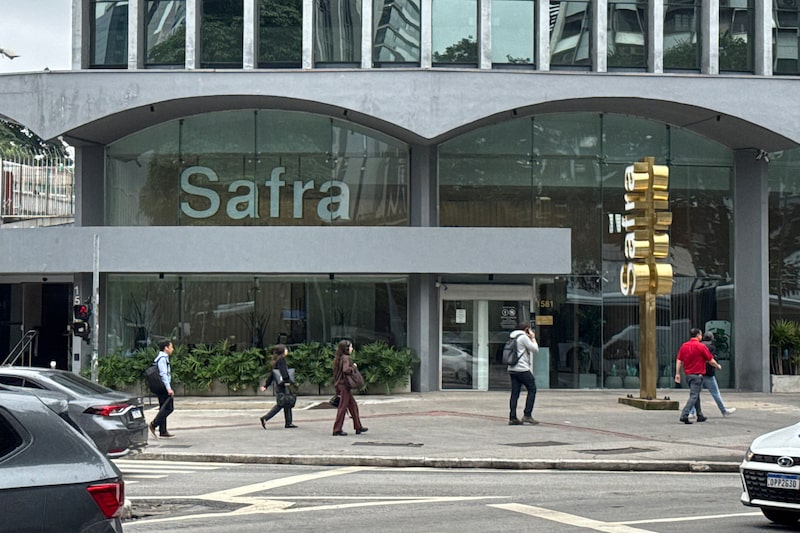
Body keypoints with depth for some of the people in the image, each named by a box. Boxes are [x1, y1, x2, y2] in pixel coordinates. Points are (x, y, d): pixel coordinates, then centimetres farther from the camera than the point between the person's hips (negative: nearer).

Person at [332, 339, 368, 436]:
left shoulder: (339, 358, 13)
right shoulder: (346, 358, -15)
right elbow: (346, 369, -30)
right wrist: (353, 367, -15)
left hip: (340, 384, 10)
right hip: (344, 385, -10)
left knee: (353, 406, 16)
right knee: (342, 407, -4)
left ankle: (358, 427, 22)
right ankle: (337, 430, -1)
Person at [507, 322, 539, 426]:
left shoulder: (513, 337, 18)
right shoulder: (523, 337, -8)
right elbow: (535, 349, -7)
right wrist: (533, 338, 6)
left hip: (512, 369, 8)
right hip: (522, 369, -8)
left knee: (515, 393, 6)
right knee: (532, 389, 2)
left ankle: (512, 418, 1)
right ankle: (527, 415, -5)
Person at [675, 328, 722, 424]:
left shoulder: (684, 346, 6)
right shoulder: (701, 346, -11)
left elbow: (679, 360, 5)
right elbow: (711, 360, -5)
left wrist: (677, 373, 8)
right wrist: (718, 366, 14)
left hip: (688, 375, 7)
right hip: (697, 375, -7)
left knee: (696, 395, 19)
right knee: (693, 396, -8)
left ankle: (700, 416, 26)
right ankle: (684, 415, -20)